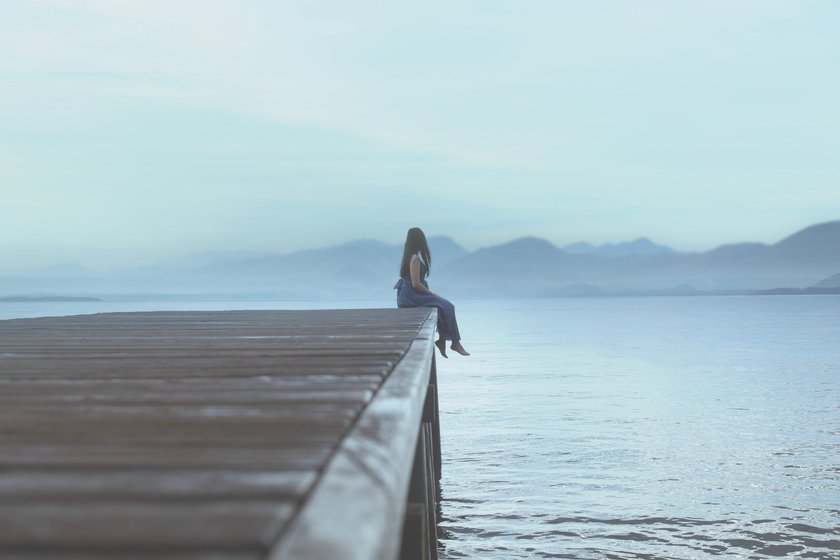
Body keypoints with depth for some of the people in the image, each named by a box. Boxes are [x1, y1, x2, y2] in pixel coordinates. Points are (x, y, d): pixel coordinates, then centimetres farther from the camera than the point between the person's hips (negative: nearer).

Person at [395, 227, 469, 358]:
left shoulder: (410, 256, 13)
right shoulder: (415, 258, -16)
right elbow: (416, 284, -19)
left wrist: (429, 293, 10)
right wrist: (431, 293, -7)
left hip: (408, 294, 9)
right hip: (410, 296, -9)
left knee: (445, 306, 8)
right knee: (446, 306, -8)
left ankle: (442, 340, 4)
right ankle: (455, 342, 0)